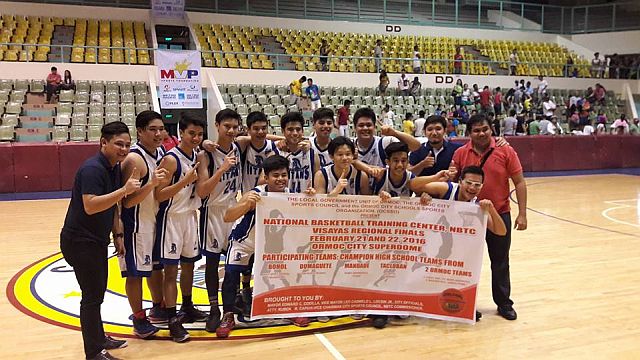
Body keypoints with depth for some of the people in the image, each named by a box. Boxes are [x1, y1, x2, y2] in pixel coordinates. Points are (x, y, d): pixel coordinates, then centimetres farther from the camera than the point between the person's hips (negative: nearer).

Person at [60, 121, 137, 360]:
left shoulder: (115, 168, 8)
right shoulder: (92, 169, -20)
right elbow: (90, 206, -30)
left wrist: (118, 235, 13)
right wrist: (124, 190, -32)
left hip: (97, 241, 9)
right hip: (80, 241, -9)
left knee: (97, 292, 19)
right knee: (92, 295, -3)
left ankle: (99, 338, 34)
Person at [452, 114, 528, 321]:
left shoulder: (505, 151, -5)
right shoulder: (461, 154, -2)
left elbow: (519, 182, -3)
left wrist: (522, 214, -7)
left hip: (499, 215, -1)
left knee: (500, 262, 9)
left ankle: (504, 303, 25)